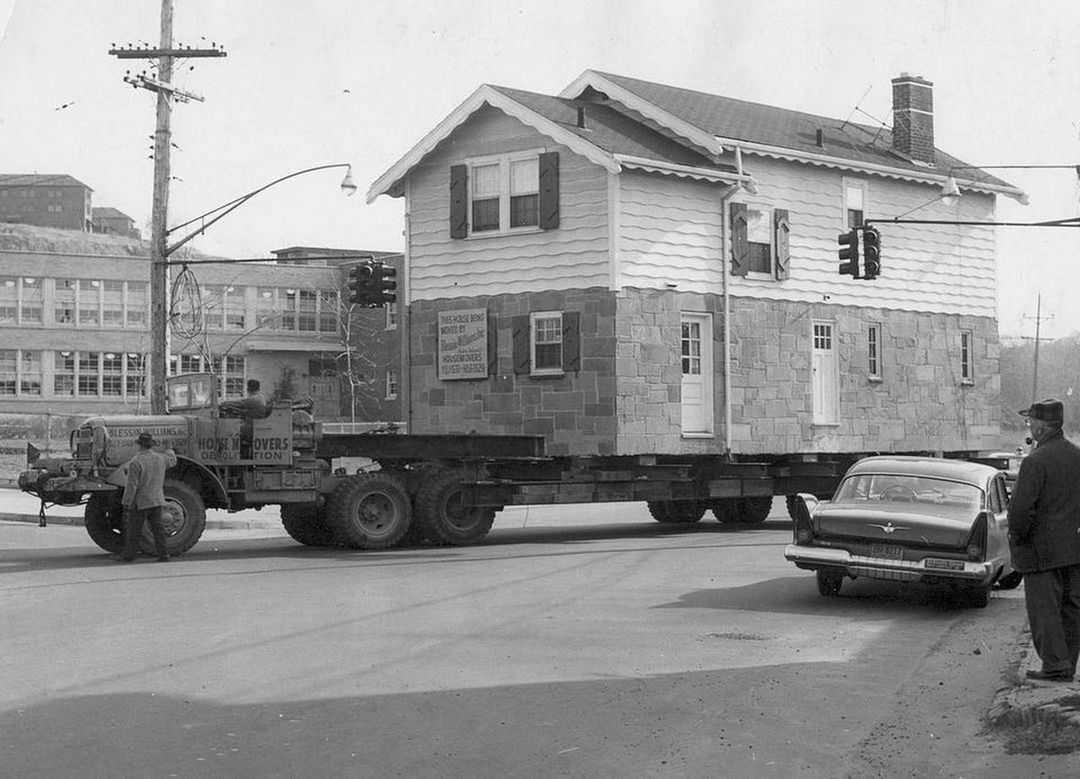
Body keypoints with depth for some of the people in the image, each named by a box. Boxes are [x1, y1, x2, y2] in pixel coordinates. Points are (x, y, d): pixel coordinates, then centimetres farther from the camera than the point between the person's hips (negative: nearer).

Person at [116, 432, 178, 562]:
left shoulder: (136, 462, -18)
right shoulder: (160, 458, 1)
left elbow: (131, 486, -19)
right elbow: (172, 460, 25)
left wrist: (127, 504, -13)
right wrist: (169, 452, 47)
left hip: (140, 502, -6)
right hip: (156, 501, 6)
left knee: (133, 529, 5)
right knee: (157, 528, 8)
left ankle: (129, 555, 12)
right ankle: (163, 554, 4)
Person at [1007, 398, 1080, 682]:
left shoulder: (1036, 462, -18)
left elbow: (1021, 508, -21)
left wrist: (1017, 537, -6)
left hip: (1043, 550, -7)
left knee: (1044, 608, -1)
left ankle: (1055, 665, -3)